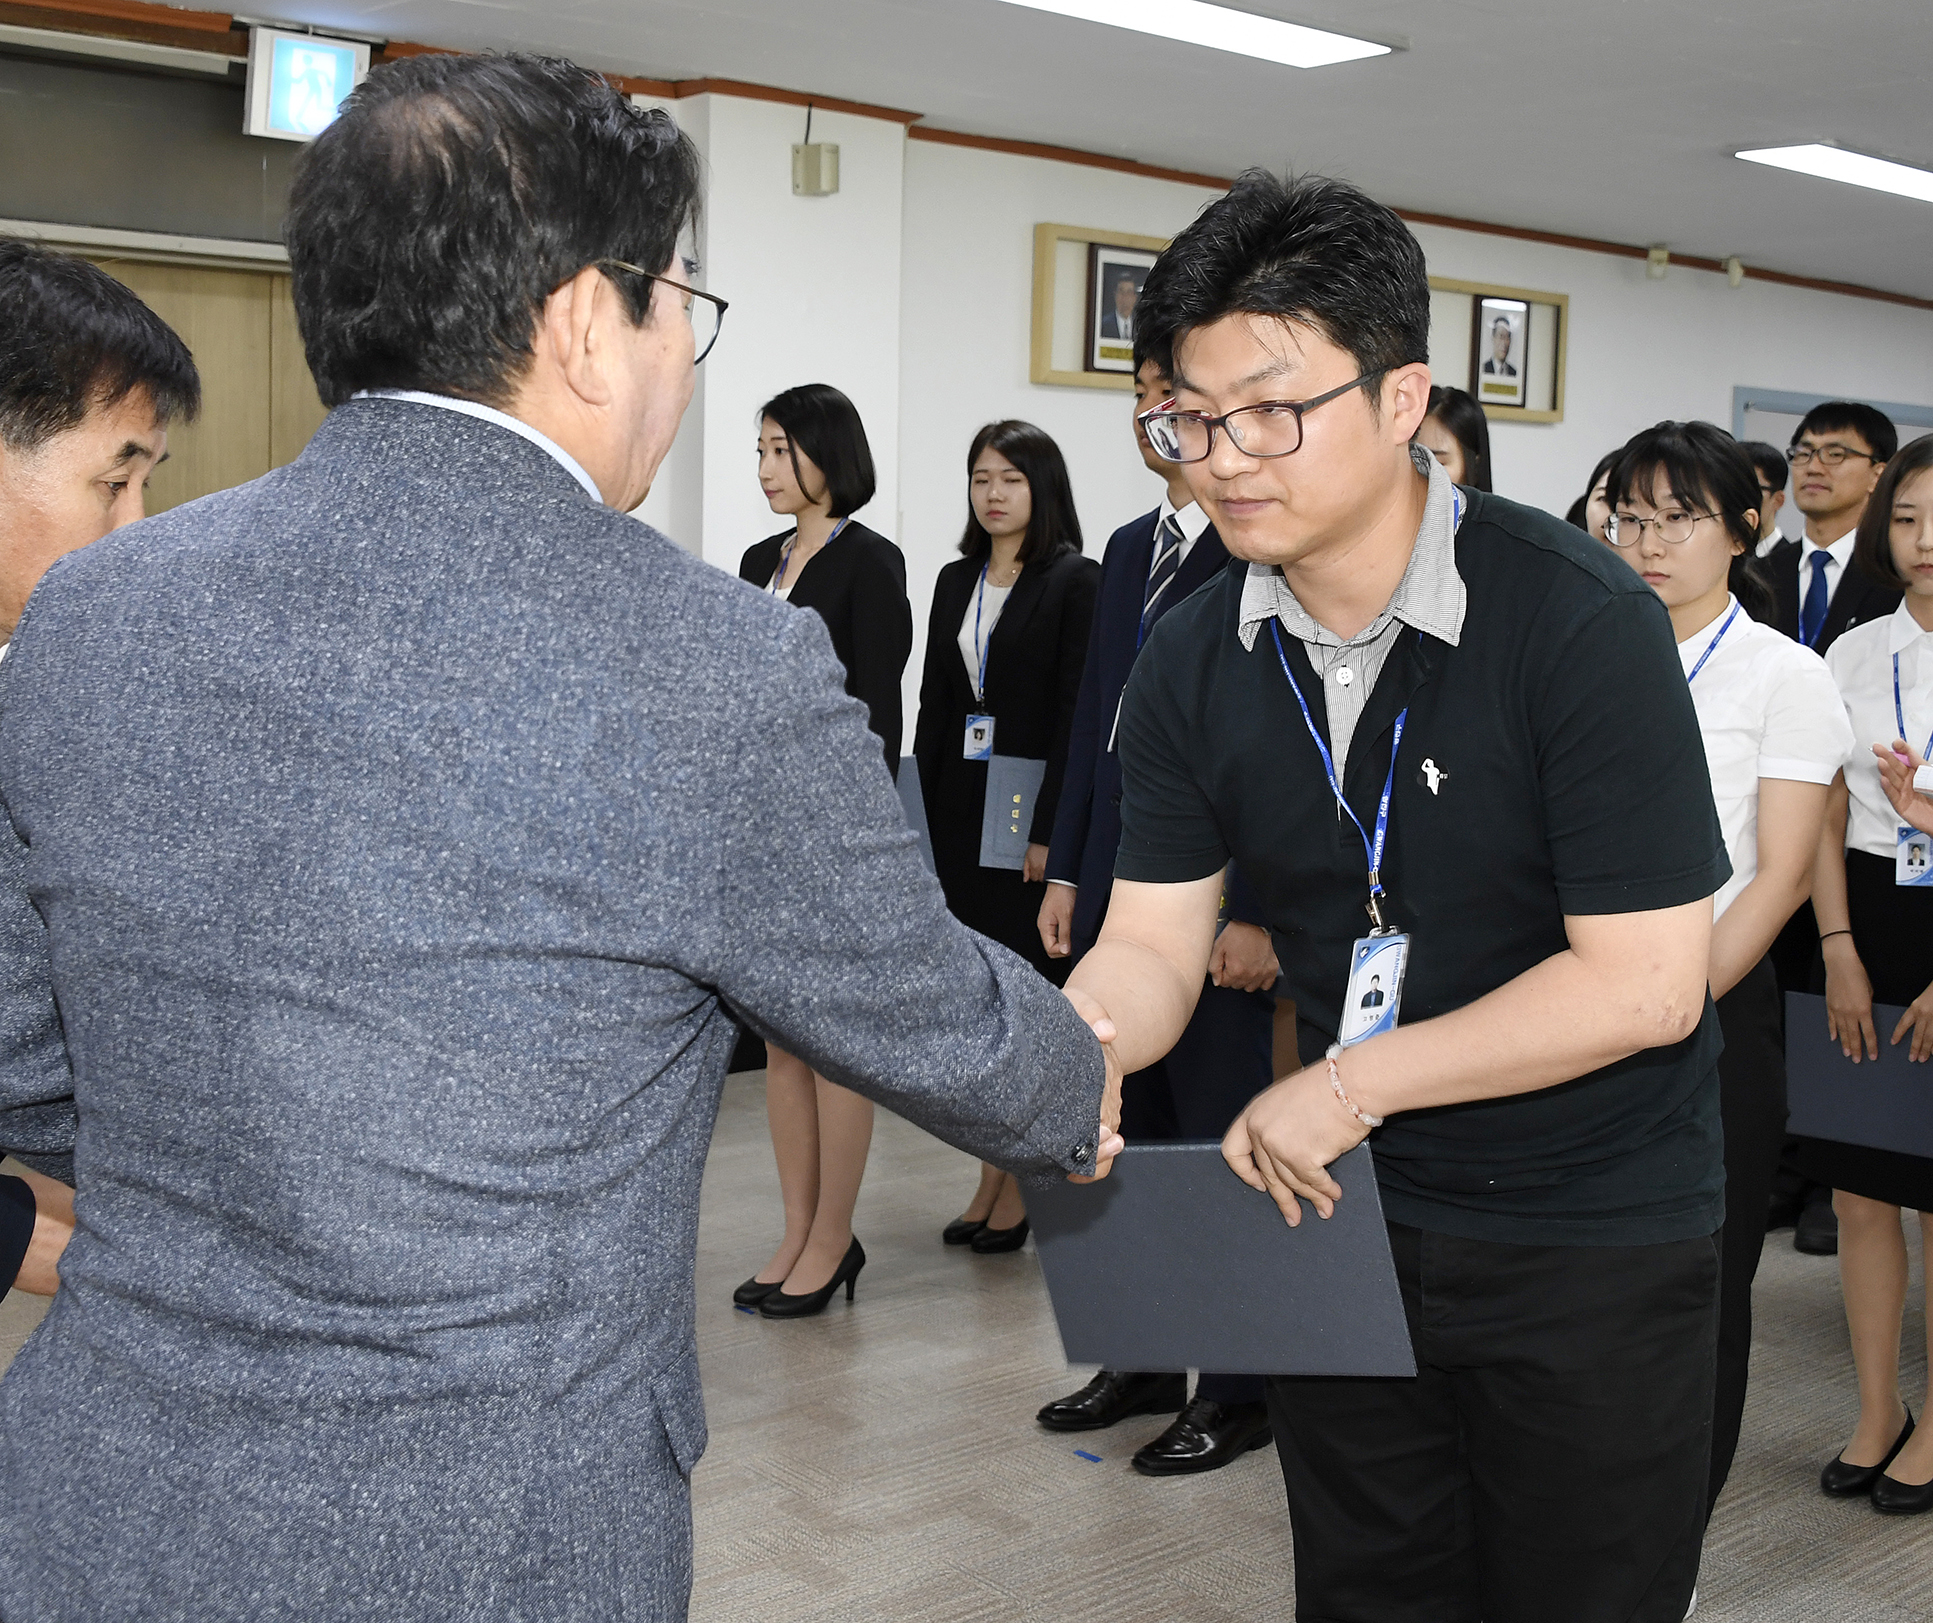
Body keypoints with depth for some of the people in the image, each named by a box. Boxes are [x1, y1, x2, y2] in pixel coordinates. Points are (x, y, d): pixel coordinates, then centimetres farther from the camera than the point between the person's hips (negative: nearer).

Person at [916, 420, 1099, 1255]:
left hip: (1033, 811, -6)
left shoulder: (1074, 580, -6)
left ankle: (1029, 1190, 8)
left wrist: (1051, 829, -16)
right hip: (961, 810, 6)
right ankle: (994, 1181, 18)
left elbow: (1079, 713, -11)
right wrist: (923, 814, 7)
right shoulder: (956, 581, 14)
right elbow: (933, 702, 13)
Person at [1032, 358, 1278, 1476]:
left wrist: (1259, 914, -18)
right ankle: (1143, 1361, 29)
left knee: (1221, 1143, 2)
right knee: (1124, 1133, 14)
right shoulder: (1131, 548, 15)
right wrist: (1068, 869, 14)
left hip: (1216, 904, -8)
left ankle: (1239, 1391, 17)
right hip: (1117, 891, 8)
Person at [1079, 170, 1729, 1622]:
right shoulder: (1194, 664, -4)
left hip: (1594, 1240, -4)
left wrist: (1348, 1083, -22)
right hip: (1340, 1205, 5)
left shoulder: (1582, 621, -21)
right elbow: (1153, 942, -4)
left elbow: (1645, 981, -23)